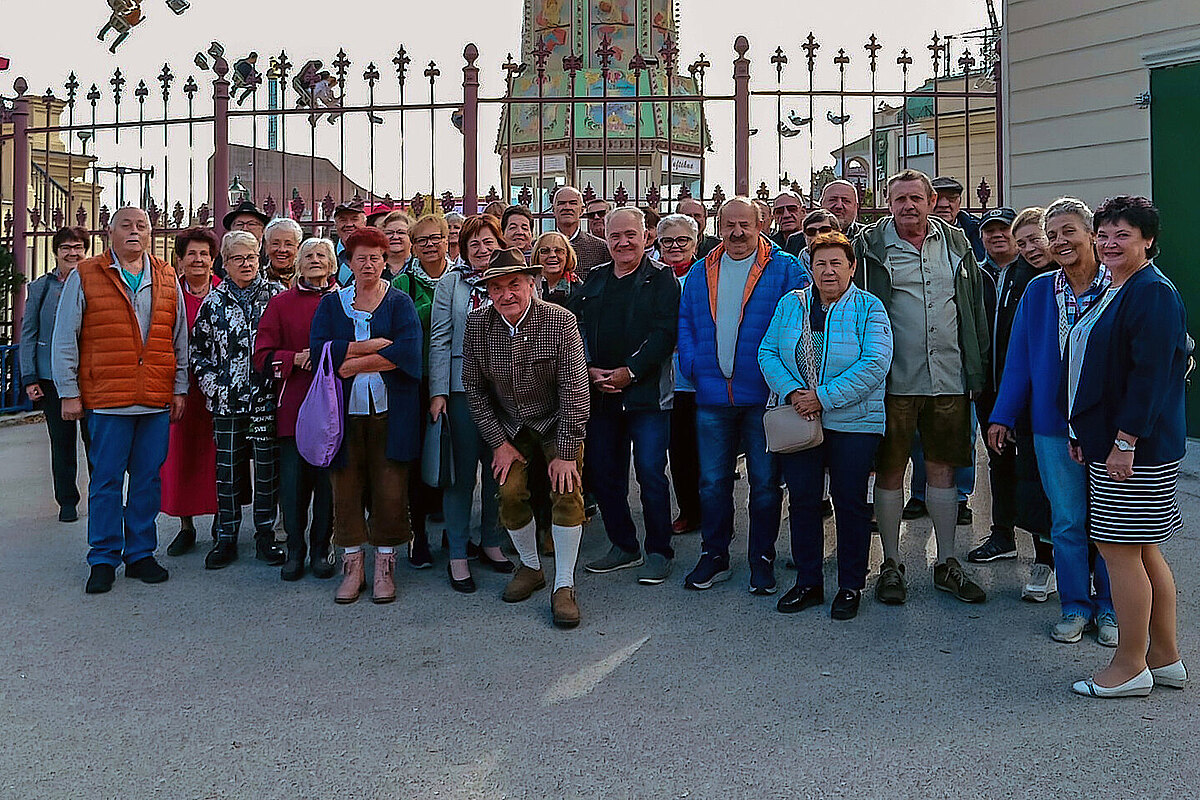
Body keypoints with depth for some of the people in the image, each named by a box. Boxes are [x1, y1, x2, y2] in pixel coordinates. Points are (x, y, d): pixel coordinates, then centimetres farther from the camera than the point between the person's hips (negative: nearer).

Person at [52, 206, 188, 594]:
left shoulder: (167, 279, 12)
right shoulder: (85, 277, 3)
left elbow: (180, 338, 14)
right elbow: (65, 339, 2)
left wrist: (179, 388, 10)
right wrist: (69, 392, -2)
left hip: (157, 401, 3)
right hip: (107, 399, -2)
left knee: (148, 478, 7)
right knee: (106, 479, 3)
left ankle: (140, 554, 19)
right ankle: (103, 559, 14)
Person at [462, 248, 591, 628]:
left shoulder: (560, 321, -20)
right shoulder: (477, 323, -10)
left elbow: (574, 389, -19)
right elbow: (474, 387, -2)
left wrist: (566, 452, -20)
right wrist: (498, 442, -5)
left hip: (557, 423, -2)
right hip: (510, 427, 3)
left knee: (566, 492, -18)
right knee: (510, 492, -12)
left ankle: (564, 585, -6)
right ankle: (530, 566, 14)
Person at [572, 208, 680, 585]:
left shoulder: (661, 279, 0)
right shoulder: (594, 279, 14)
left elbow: (665, 333, -10)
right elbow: (573, 328, 10)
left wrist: (628, 372, -15)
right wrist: (589, 370, -5)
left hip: (646, 392, -5)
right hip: (599, 394, 5)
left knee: (651, 473, -5)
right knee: (603, 473, 9)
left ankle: (658, 551, 10)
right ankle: (623, 546, 23)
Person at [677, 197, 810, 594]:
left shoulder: (785, 269, -1)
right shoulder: (700, 273, 11)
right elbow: (685, 322, 14)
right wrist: (691, 366, 0)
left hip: (764, 396, -3)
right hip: (712, 396, 3)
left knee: (765, 482, 6)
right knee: (712, 481, 9)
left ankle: (762, 559, 20)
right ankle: (714, 555, 23)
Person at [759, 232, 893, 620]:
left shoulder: (868, 308, -3)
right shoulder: (791, 304, 8)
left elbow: (875, 363, -14)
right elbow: (767, 352, 4)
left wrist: (824, 397, -19)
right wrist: (791, 392, -13)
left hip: (853, 423, -3)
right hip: (799, 420, 3)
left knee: (850, 503, 4)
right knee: (802, 500, 7)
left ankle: (851, 586, 19)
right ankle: (807, 583, 22)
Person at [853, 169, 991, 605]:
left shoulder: (956, 243, 10)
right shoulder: (870, 246, -1)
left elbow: (975, 307, 15)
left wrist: (978, 369, 9)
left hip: (949, 379, 3)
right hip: (894, 381, -3)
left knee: (943, 468, 11)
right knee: (890, 470, 4)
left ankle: (946, 563, 22)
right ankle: (891, 565, 17)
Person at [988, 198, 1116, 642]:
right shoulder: (1038, 290, 5)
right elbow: (1018, 357, 8)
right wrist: (1001, 415, 6)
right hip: (1054, 423, 2)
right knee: (1067, 520, 7)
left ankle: (1109, 608, 23)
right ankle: (1075, 606, 22)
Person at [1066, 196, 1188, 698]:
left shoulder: (1154, 294, -14)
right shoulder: (1112, 293, 17)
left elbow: (1150, 375, -20)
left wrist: (1125, 441, -22)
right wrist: (1083, 433, 19)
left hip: (1135, 445, -10)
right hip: (1109, 441, 10)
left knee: (1119, 549, -3)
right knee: (1143, 552, 15)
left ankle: (1130, 666, 9)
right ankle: (1165, 658, 25)